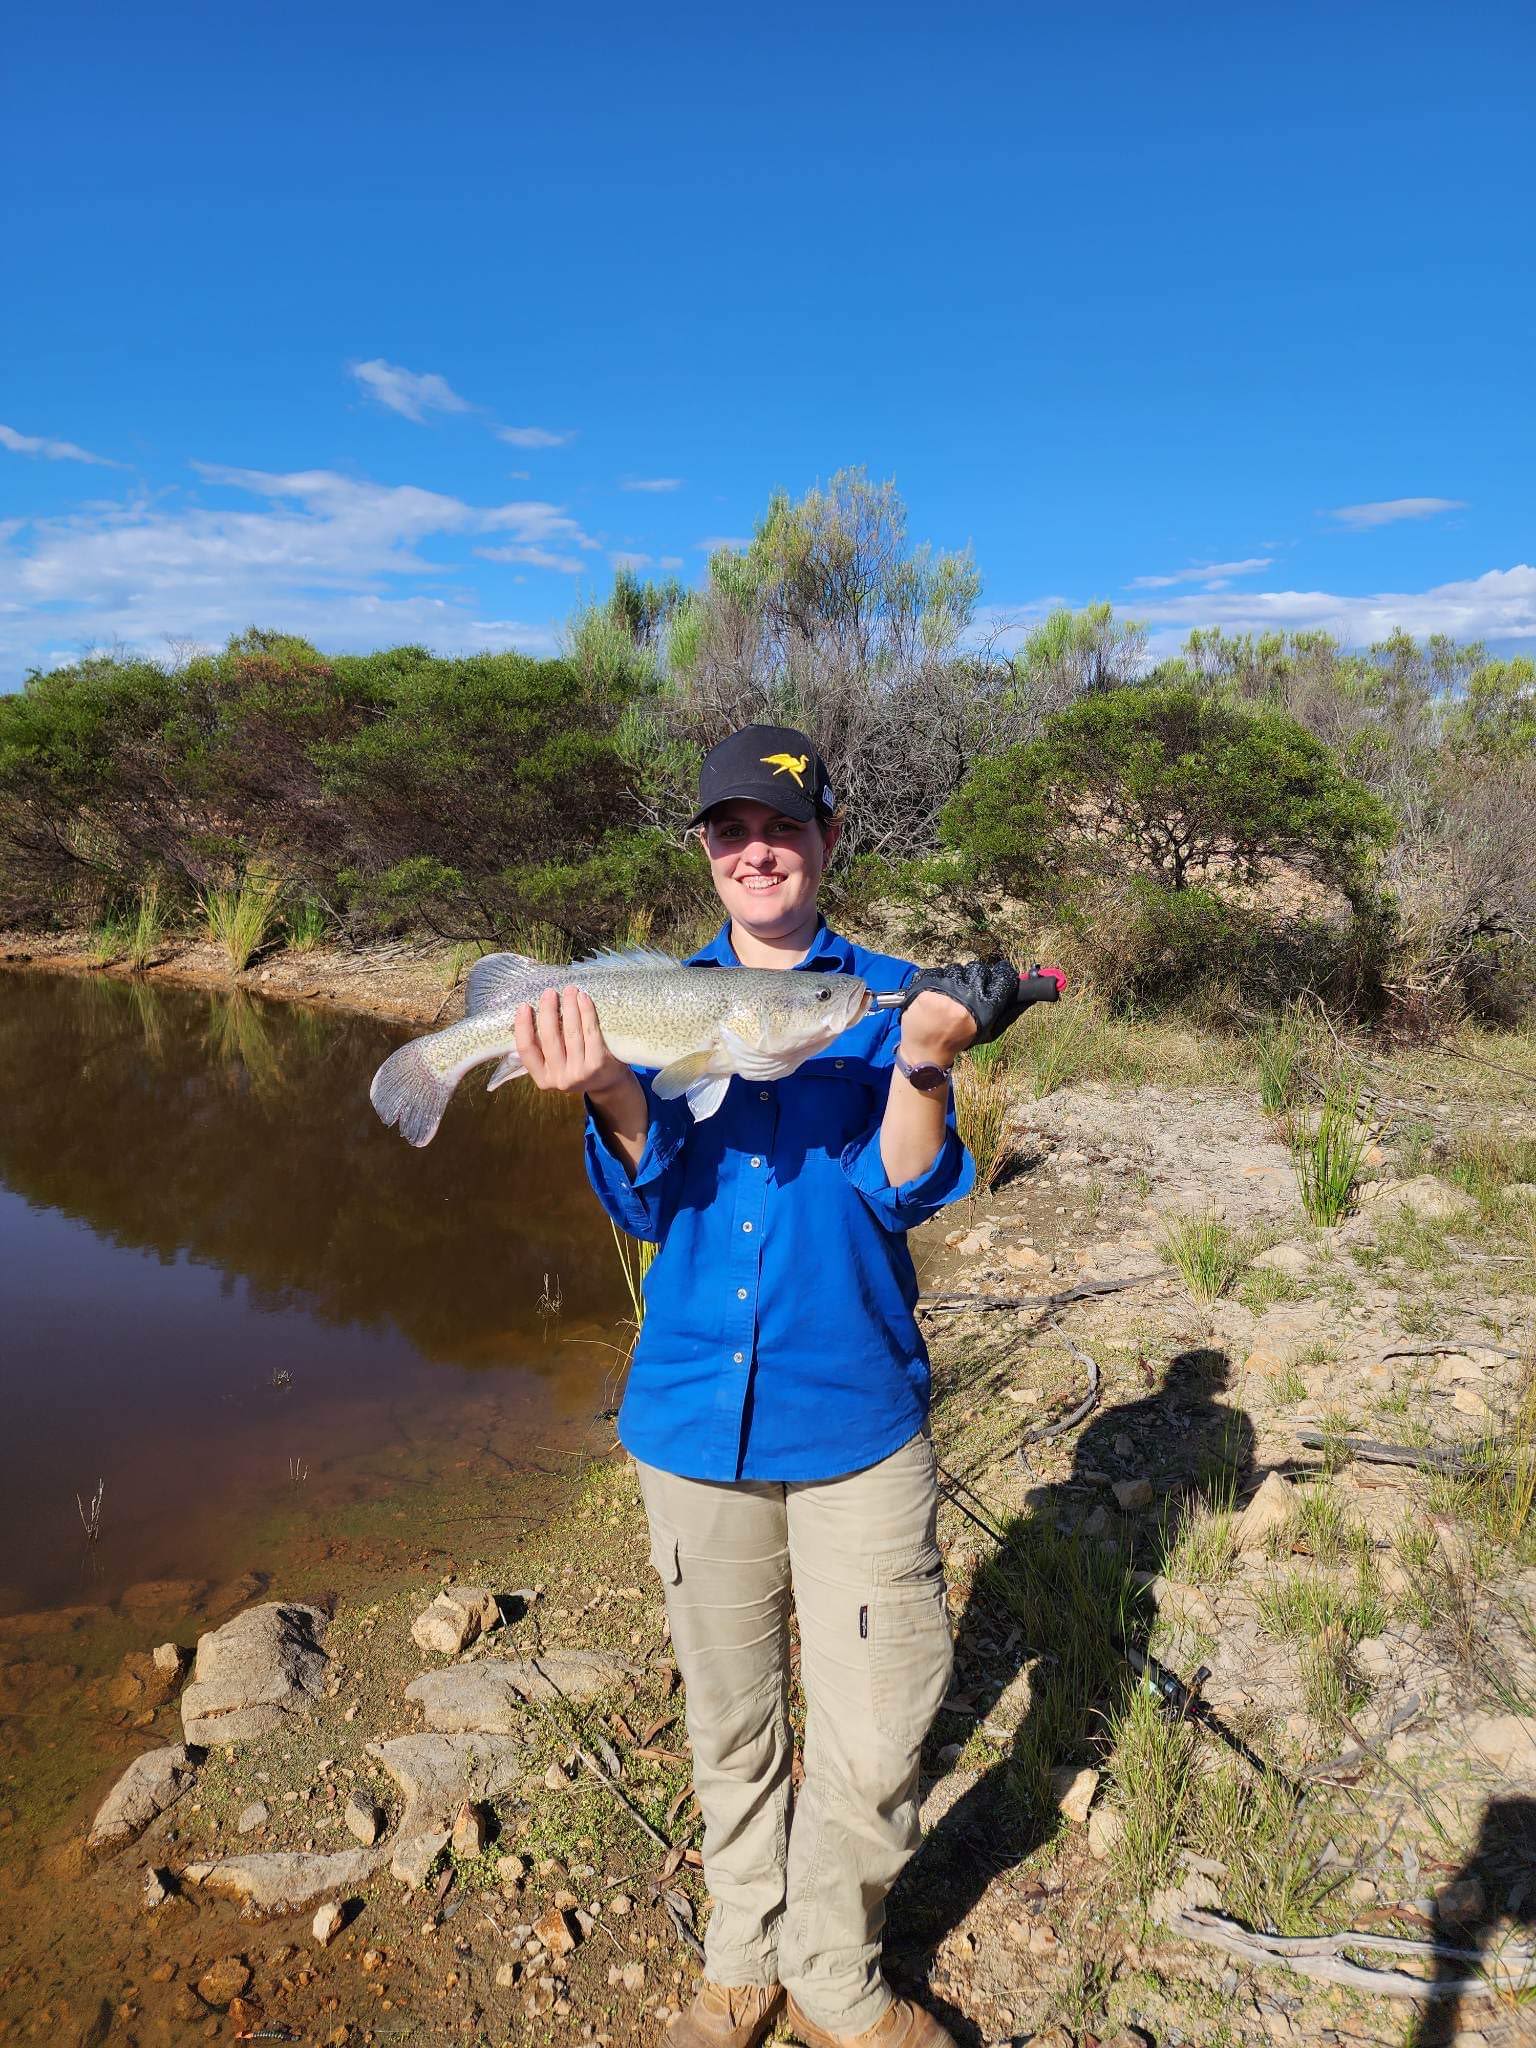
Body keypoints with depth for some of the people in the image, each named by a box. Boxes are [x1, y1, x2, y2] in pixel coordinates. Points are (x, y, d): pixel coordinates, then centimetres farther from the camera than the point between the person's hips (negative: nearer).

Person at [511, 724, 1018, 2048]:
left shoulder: (887, 996, -2)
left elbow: (903, 1195, -11)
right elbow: (647, 1207, -7)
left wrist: (923, 1068, -29)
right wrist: (615, 1098, -27)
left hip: (857, 1418, -1)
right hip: (695, 1415, 2)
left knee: (873, 1742, 6)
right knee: (730, 1720, 19)